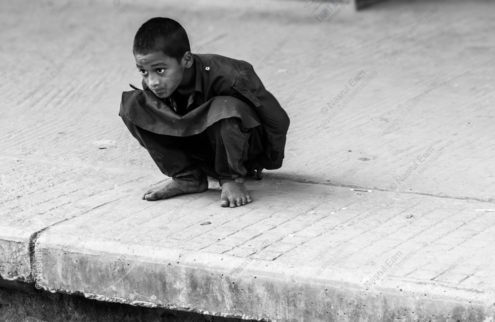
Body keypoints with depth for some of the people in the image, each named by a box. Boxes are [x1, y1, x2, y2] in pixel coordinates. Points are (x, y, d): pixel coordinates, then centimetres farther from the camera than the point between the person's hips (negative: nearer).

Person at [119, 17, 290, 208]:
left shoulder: (226, 76, -32)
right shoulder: (153, 87, -18)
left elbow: (278, 120, -22)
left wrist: (266, 161, -10)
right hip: (200, 151, 5)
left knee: (226, 107, -42)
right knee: (132, 105, -18)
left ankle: (232, 179, -17)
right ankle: (187, 178, -12)